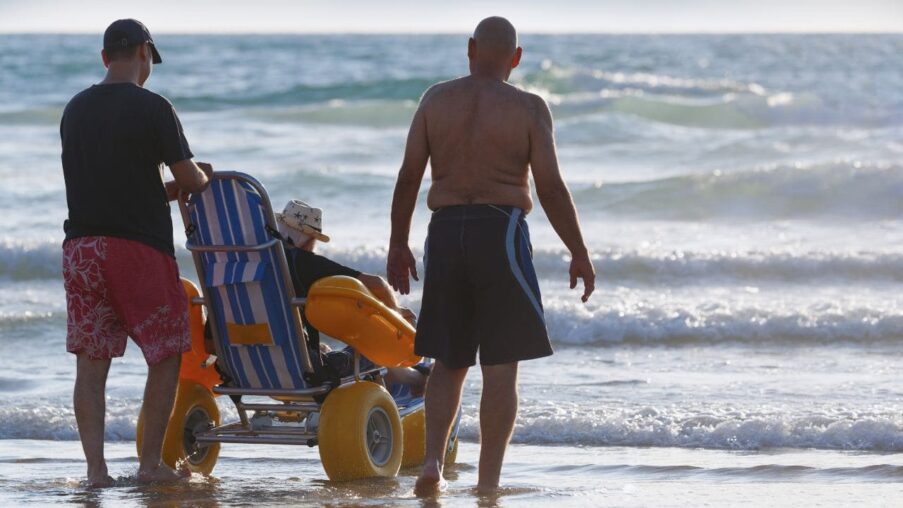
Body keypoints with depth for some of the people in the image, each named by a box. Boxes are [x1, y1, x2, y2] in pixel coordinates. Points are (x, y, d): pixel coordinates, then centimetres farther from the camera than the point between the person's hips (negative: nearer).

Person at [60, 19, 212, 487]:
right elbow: (190, 179, -6)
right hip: (140, 246, -5)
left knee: (91, 361, 4)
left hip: (81, 246, 5)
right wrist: (200, 178, 18)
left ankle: (95, 467, 0)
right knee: (165, 356, 8)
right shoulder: (151, 108, -8)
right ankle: (150, 462, 8)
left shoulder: (74, 110, 10)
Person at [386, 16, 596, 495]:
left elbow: (408, 176, 4)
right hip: (500, 232, -3)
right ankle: (488, 481, -1)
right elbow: (551, 187, -7)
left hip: (445, 233, 3)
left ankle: (433, 458, -2)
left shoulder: (436, 99, 5)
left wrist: (398, 243, 14)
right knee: (500, 366, 2)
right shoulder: (528, 108, -4)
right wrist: (579, 253, 2)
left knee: (449, 361, 16)